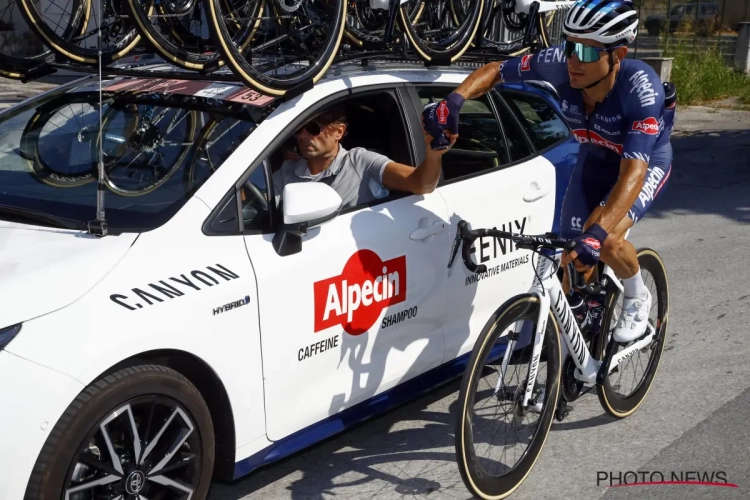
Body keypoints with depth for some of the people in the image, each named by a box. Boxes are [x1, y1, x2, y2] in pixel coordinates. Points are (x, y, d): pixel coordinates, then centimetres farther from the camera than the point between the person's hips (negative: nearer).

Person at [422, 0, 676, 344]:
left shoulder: (641, 90, -40)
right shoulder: (559, 64, -30)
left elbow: (633, 171, -47)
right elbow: (495, 71, -15)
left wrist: (596, 234, -59)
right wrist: (454, 100, -34)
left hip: (646, 161, -4)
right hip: (594, 159, 4)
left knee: (605, 242, -28)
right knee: (573, 259, 2)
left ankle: (637, 297, 5)